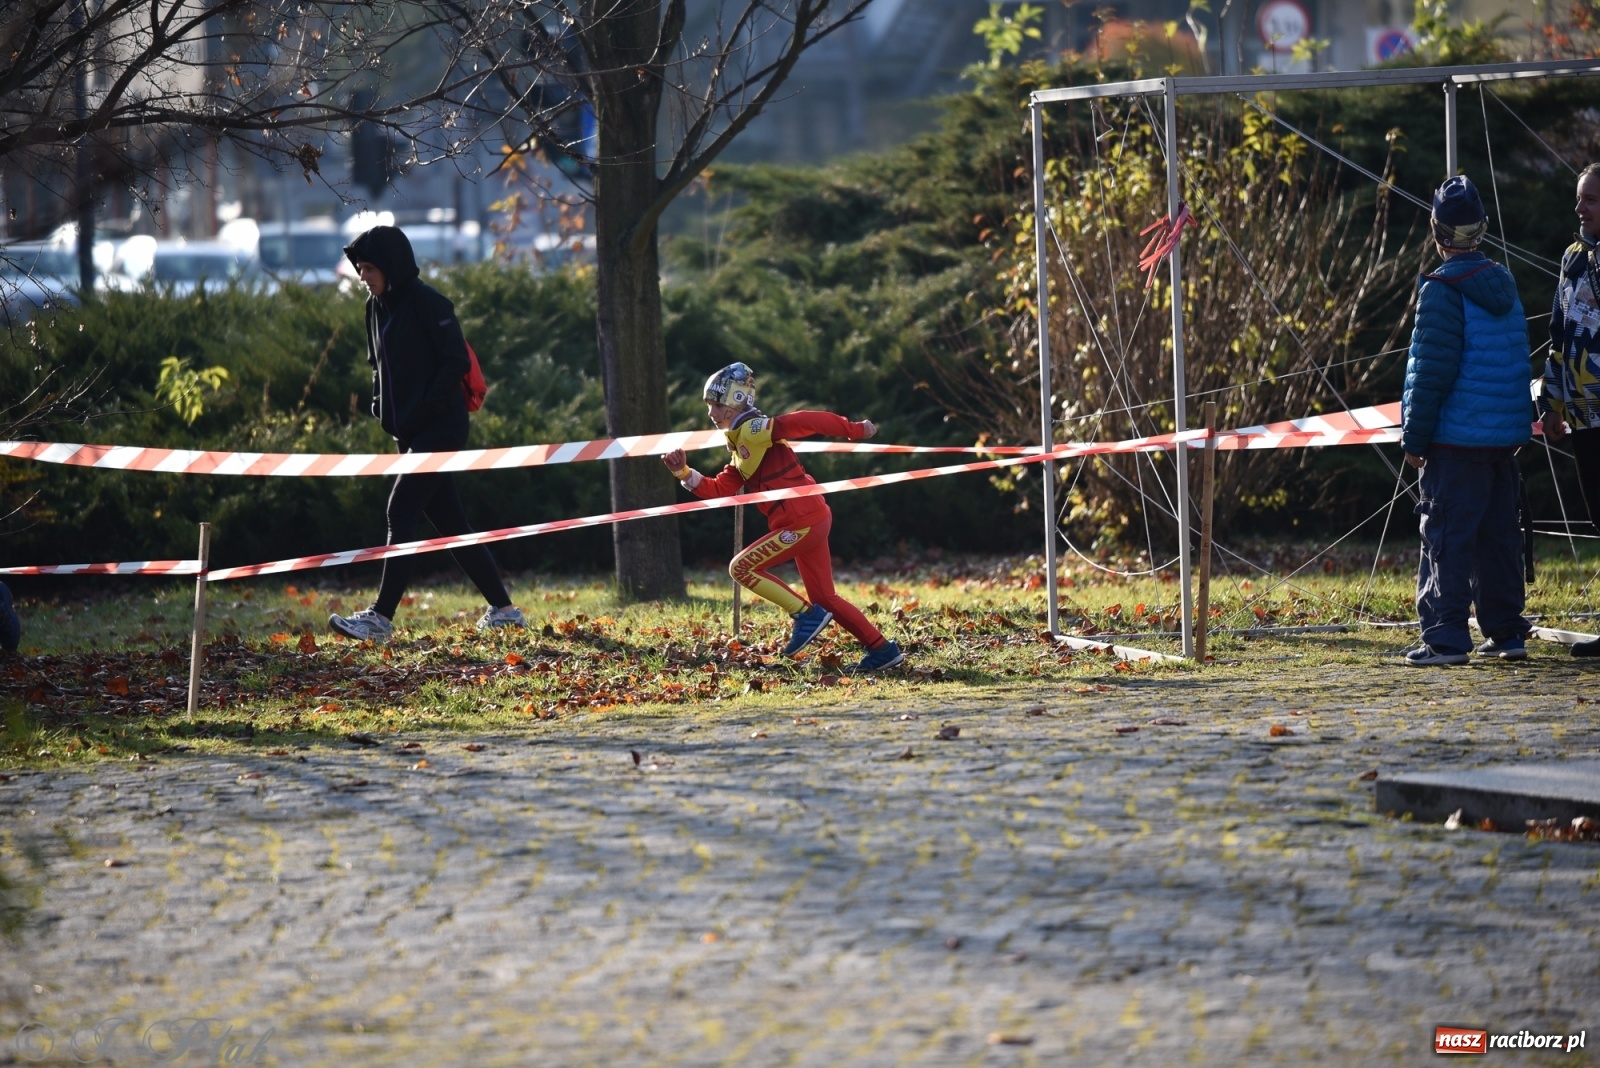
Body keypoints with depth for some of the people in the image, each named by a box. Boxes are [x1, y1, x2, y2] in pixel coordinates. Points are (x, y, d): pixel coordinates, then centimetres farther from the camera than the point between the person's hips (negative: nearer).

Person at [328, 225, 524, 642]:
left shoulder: (427, 303, -13)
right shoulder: (377, 307, 13)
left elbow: (456, 361, -17)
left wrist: (425, 408, -20)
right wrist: (381, 406, 8)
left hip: (439, 430, -9)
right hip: (410, 433, 9)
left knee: (401, 511, -15)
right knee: (449, 522, 11)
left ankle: (381, 617, -18)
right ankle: (502, 609, 19)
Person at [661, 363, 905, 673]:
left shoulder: (753, 429, -10)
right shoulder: (740, 446, 20)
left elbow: (807, 422, -17)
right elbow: (719, 490, 17)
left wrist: (855, 431, -16)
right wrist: (684, 473, 5)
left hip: (802, 521, -10)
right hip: (813, 519, 10)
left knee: (741, 568, -7)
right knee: (824, 598, 14)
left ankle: (807, 615, -6)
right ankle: (883, 650, 17)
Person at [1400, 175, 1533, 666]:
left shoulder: (1443, 291, -14)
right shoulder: (1503, 285, 11)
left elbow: (1431, 373, -15)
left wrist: (1415, 438, -8)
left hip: (1458, 438, -7)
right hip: (1506, 436, 7)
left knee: (1447, 536, -5)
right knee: (1499, 534, 12)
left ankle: (1446, 637, -9)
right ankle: (1507, 632, 15)